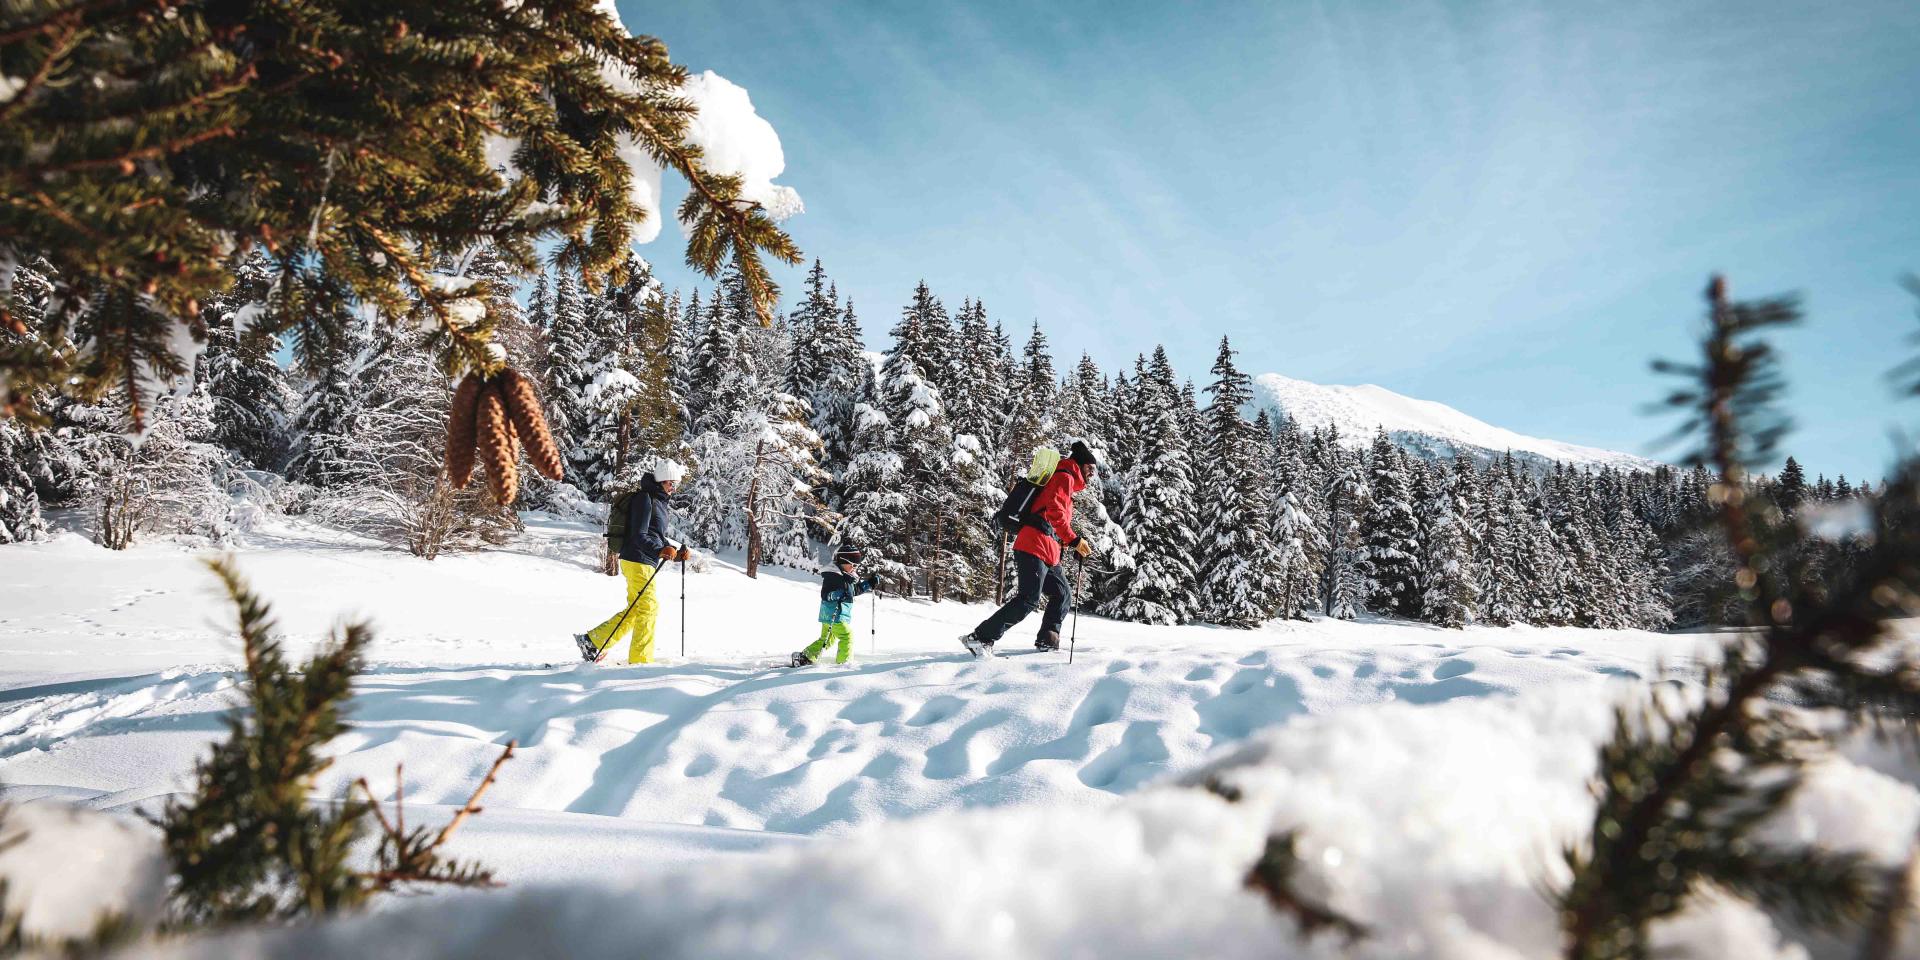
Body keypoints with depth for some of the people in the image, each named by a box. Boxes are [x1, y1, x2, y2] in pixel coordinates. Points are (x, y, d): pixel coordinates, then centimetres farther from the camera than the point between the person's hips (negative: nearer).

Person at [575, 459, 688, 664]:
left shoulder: (661, 502, 18)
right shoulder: (645, 499, -13)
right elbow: (639, 536, -20)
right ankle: (640, 660, -3)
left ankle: (592, 641, 16)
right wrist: (660, 551, -34)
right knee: (648, 607, -8)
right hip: (638, 561, -10)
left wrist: (676, 551, 11)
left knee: (636, 610, 13)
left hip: (646, 562, 10)